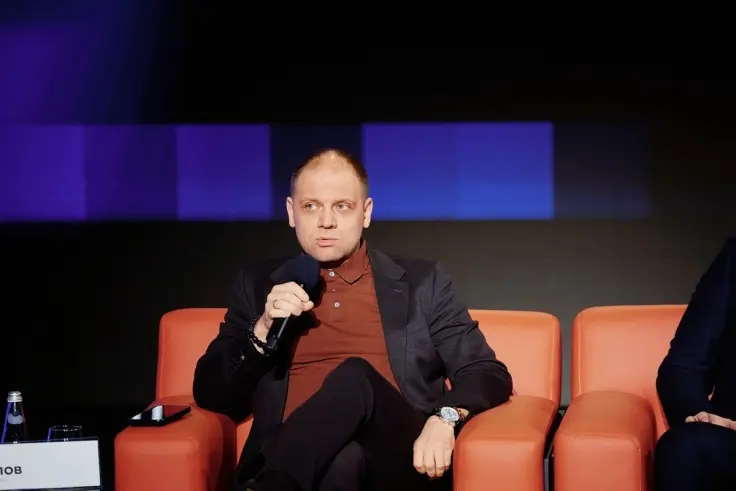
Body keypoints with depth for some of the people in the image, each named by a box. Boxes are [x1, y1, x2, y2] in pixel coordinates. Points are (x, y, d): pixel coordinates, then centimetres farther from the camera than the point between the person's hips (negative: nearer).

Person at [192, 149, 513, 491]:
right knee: (341, 462, -40)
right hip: (293, 460, -2)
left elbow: (489, 374, 12)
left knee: (355, 376, -33)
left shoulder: (421, 283, 16)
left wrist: (444, 419, -10)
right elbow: (210, 395, 16)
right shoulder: (258, 285, 19)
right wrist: (262, 331, -3)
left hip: (400, 461, 2)